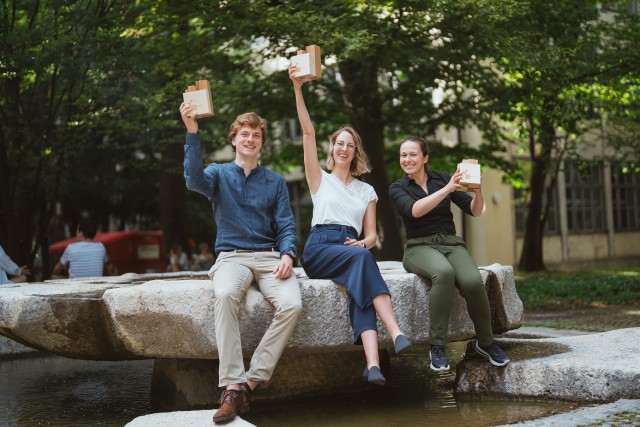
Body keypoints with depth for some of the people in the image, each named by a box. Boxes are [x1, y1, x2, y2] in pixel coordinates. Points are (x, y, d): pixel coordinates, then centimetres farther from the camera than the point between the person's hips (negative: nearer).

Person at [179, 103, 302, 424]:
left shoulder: (275, 181, 16)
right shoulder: (219, 174, 10)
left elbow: (286, 226, 9)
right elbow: (194, 180, -14)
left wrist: (287, 255, -12)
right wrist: (192, 133, -23)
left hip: (269, 256, 2)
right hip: (231, 256, -2)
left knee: (292, 304, -30)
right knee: (225, 295, -37)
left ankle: (250, 382, -23)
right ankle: (232, 388, -37)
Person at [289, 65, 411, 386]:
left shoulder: (366, 191, 22)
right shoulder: (320, 179, 15)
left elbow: (371, 235, 17)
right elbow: (308, 133, 5)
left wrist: (363, 242, -8)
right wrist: (297, 89, -3)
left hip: (351, 249, 2)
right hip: (319, 248, -2)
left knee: (359, 282, -36)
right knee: (362, 260, -36)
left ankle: (372, 363, -54)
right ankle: (395, 333, -48)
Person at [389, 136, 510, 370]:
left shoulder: (442, 179, 10)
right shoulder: (397, 188, 6)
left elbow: (475, 211, 6)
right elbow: (414, 210, -16)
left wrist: (477, 190, -14)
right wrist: (446, 189, -25)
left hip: (451, 243, 2)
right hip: (420, 247, -2)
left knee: (473, 281, -30)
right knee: (444, 272, -38)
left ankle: (486, 342, -5)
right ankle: (437, 346, -30)